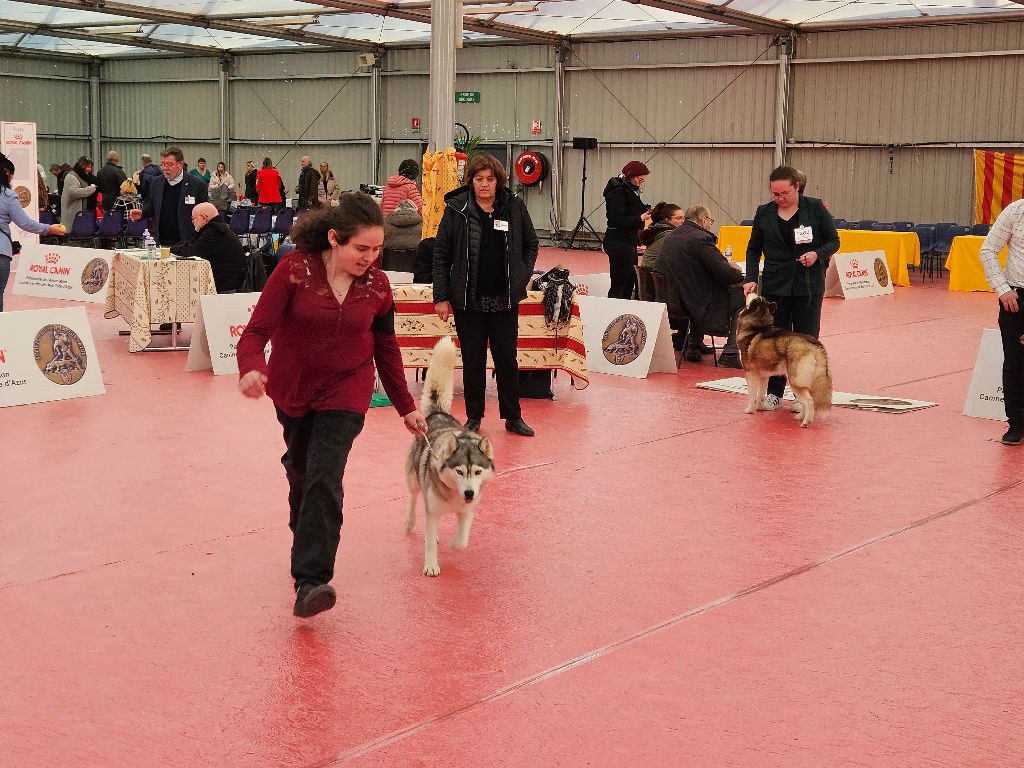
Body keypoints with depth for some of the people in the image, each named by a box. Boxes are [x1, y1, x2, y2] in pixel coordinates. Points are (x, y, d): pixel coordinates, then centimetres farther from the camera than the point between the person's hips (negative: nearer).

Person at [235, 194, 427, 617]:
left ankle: (310, 581, -20)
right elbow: (257, 330, -20)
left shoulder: (377, 285, -8)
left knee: (324, 478, -17)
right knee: (299, 469, 19)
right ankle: (305, 539, 49)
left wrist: (406, 407, 9)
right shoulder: (294, 270, -17)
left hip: (345, 392, -1)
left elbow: (386, 349, 5)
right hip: (291, 388, 1)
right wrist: (251, 369, -41)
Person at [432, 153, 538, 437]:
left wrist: (522, 278, 3)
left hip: (505, 299, 1)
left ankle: (513, 417, 19)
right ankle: (473, 418, 20)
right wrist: (441, 296, -5)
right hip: (468, 299, -1)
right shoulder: (457, 209, -4)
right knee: (473, 360, 8)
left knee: (507, 358, 8)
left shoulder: (514, 207, 1)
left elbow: (531, 244, 14)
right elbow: (441, 254, -2)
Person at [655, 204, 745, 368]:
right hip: (703, 307, -8)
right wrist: (738, 272, 6)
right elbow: (726, 274, -20)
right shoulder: (701, 238, -17)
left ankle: (693, 345, 32)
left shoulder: (669, 239, 8)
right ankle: (730, 353, 0)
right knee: (742, 294, 3)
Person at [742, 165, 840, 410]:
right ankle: (774, 392, 9)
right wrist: (751, 278, -3)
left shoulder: (815, 208, -2)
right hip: (774, 285, 2)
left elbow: (833, 241, 3)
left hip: (808, 285, -2)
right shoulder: (764, 213, 4)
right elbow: (754, 249, 11)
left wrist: (817, 254, -16)